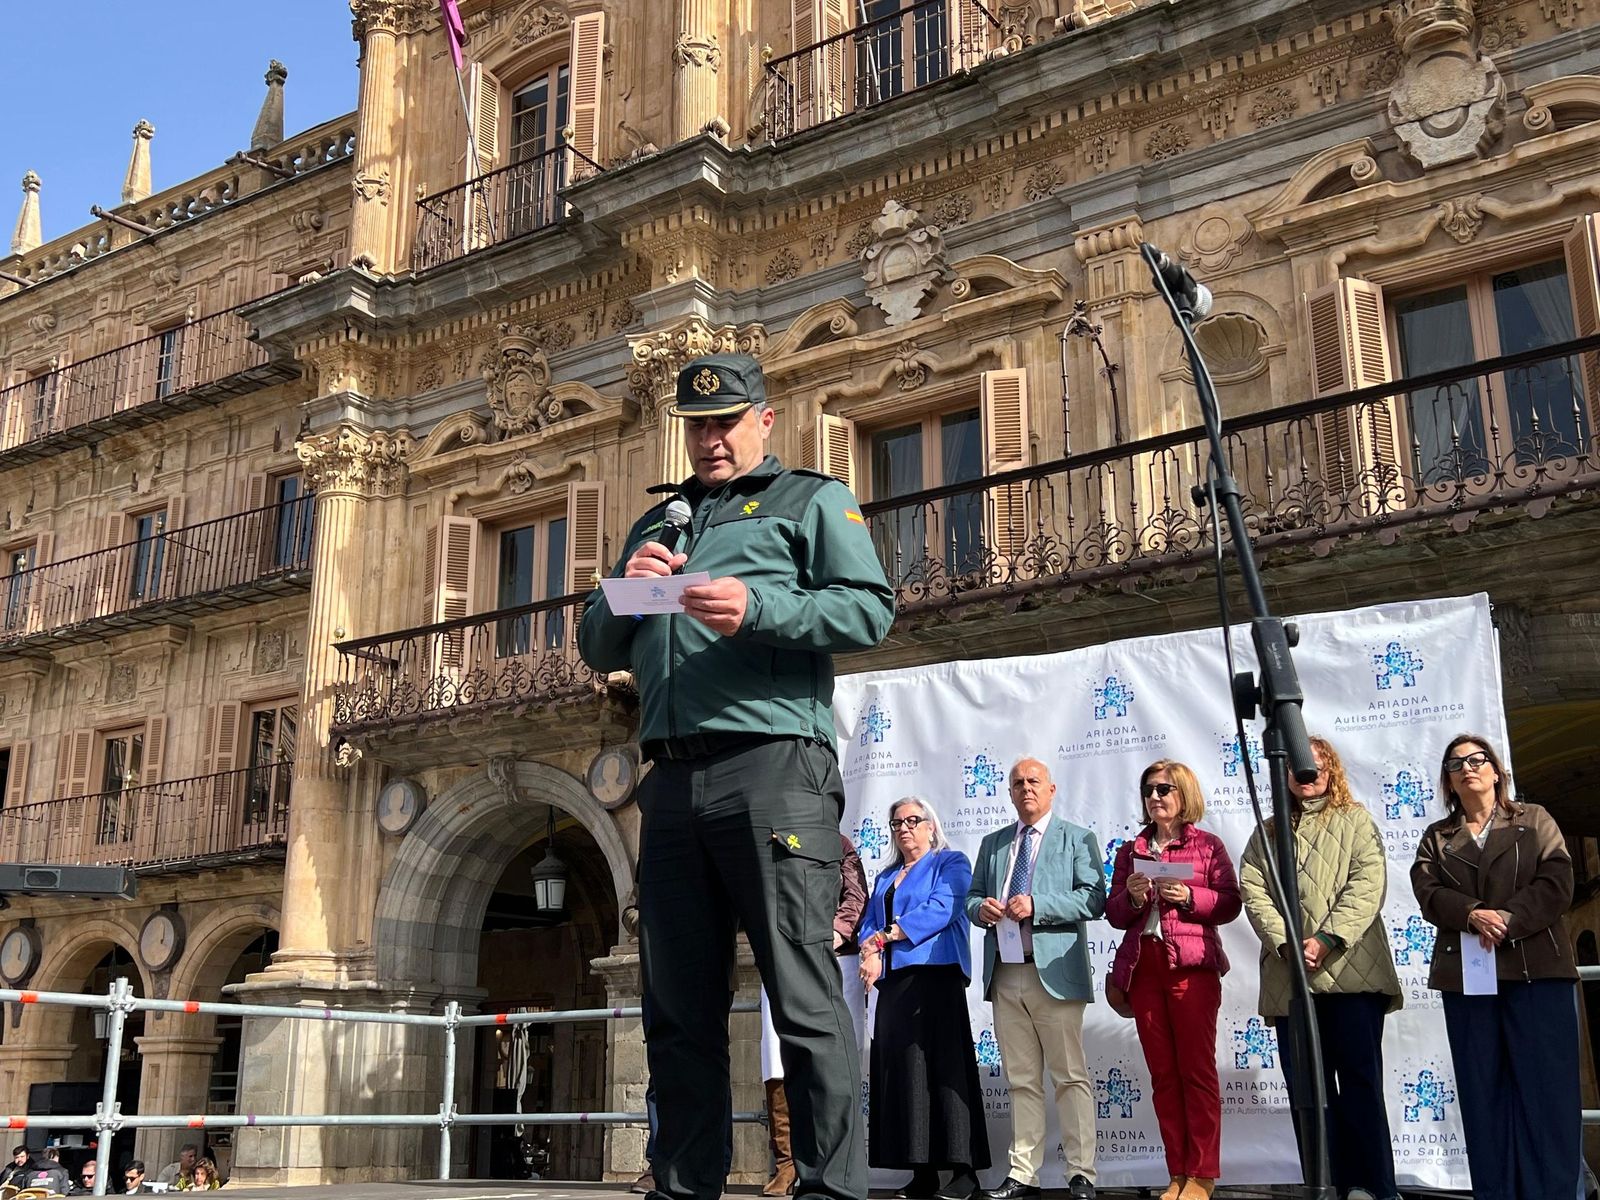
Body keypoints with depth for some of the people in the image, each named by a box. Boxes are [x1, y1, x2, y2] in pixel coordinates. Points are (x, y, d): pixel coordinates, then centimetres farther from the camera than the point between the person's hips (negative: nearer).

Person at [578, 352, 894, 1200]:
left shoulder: (812, 501, 12)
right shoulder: (655, 523, 29)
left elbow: (869, 611, -2)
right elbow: (600, 649, 24)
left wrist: (758, 606, -17)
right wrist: (624, 590, 2)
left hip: (773, 764, -5)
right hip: (671, 778, 6)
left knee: (803, 995, -7)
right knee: (677, 1005, 6)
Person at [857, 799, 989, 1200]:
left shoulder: (951, 863, 7)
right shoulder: (885, 877, 26)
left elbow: (940, 909, -9)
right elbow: (869, 925, 16)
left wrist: (886, 936, -12)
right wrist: (871, 954, -6)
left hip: (935, 975, -6)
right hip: (893, 980, 6)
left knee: (942, 1064, -12)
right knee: (899, 1068, -1)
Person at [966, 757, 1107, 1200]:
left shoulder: (1077, 839, 3)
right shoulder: (993, 844, 19)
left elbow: (1094, 898, -8)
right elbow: (972, 898, 21)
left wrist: (1036, 906, -18)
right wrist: (982, 908, -4)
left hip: (1054, 972, -5)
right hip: (1005, 974, 5)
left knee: (1071, 1077, -2)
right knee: (1021, 1080, 8)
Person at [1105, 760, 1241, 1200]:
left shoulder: (1207, 845, 5)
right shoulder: (1130, 850, 15)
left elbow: (1229, 902, -2)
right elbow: (1114, 913, 12)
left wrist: (1189, 897, -16)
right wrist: (1131, 896, -8)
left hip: (1192, 965, -4)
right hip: (1142, 967, 4)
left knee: (1197, 1069, -3)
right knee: (1163, 1074, 5)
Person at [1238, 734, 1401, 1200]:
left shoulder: (1356, 822, 10)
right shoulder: (1266, 833, 18)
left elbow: (1368, 884, -3)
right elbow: (1254, 893, 5)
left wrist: (1327, 939, -15)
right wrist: (1286, 944, -12)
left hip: (1351, 971, -3)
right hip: (1289, 975, 3)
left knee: (1360, 1081, -3)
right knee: (1305, 1087, 2)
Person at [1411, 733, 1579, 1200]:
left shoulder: (1534, 820, 12)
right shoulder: (1436, 838, 17)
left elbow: (1557, 884, -1)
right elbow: (1429, 894, 1)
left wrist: (1509, 919, -15)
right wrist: (1472, 914, -18)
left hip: (1537, 968, -2)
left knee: (1547, 1087, -5)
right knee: (1483, 1090, 2)